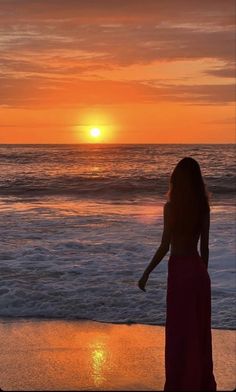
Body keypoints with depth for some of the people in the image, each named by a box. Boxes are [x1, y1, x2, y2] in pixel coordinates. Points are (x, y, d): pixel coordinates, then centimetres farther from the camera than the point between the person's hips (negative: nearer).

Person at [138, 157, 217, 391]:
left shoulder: (171, 207, -11)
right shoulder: (203, 207, 4)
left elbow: (165, 246, -12)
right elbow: (205, 247, 8)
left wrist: (146, 273, -4)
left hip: (180, 270, -5)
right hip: (198, 269, 5)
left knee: (178, 331, 3)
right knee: (200, 330, 13)